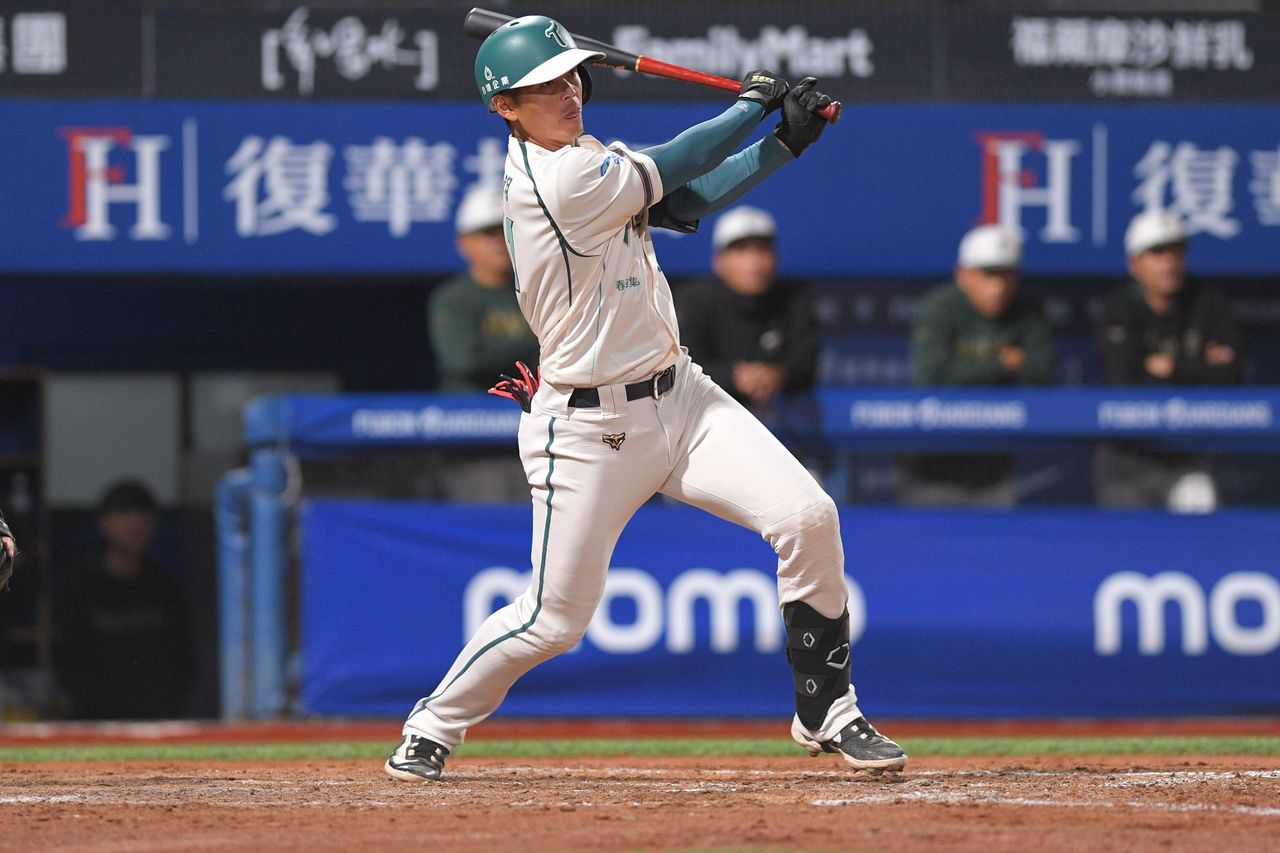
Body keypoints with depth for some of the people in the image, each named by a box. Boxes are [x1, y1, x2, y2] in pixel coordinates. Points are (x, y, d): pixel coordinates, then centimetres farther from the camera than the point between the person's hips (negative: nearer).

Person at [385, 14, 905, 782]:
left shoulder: (582, 156, 8)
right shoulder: (555, 180, -20)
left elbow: (685, 205, 8)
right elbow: (673, 169, -13)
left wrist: (786, 142, -1)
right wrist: (754, 104, 2)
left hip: (678, 395, 8)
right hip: (589, 428, -8)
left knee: (808, 517, -9)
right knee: (555, 619, -2)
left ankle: (827, 714, 3)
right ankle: (432, 728, 23)